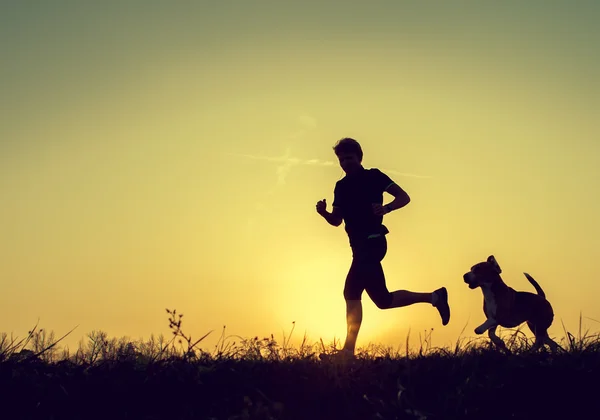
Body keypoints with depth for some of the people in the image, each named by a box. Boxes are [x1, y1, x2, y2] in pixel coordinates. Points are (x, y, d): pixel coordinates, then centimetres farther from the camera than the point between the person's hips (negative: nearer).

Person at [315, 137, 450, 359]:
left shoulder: (373, 176, -2)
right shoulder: (341, 186, 15)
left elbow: (404, 197, -4)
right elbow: (336, 220, 15)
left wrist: (385, 208, -23)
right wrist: (324, 212, -6)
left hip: (372, 242, -8)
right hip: (360, 246, 8)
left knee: (351, 292, -17)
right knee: (383, 300, 11)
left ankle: (349, 348, -14)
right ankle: (434, 297, 25)